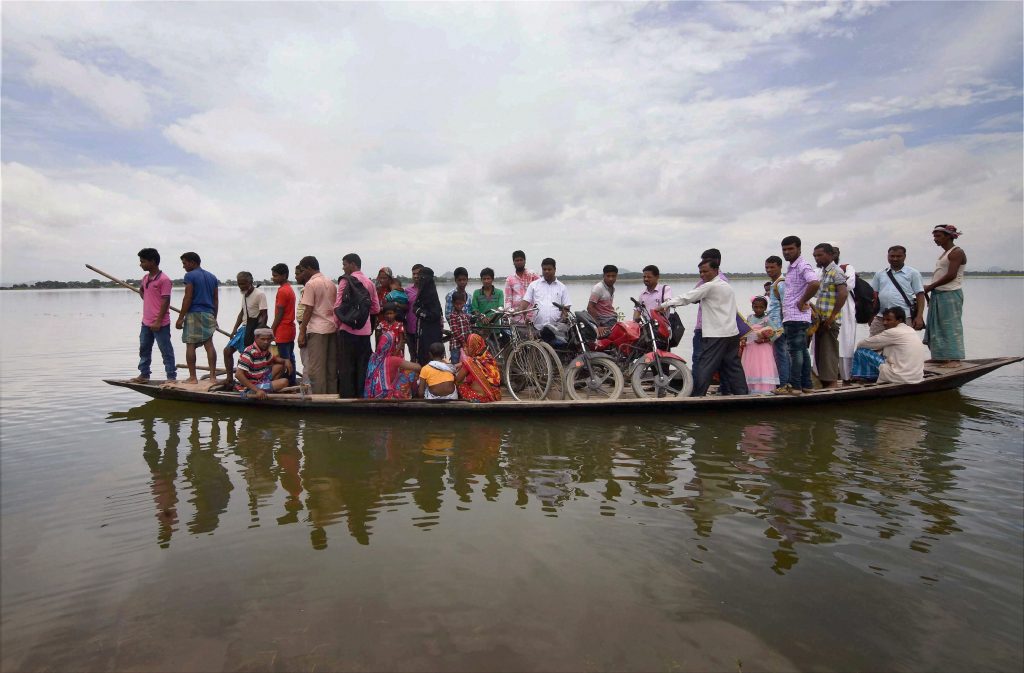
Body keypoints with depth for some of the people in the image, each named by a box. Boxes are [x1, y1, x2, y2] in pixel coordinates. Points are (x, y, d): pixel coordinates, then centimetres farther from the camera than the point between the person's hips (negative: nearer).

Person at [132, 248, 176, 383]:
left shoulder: (164, 279, -14)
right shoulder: (145, 278, 12)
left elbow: (165, 301, -18)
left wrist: (158, 321, -19)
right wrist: (140, 289, 10)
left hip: (160, 324, -9)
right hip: (146, 322, 9)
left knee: (166, 351, -2)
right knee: (144, 349, 16)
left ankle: (172, 377, 4)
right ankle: (144, 375, 26)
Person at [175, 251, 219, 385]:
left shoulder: (190, 276, -5)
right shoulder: (212, 277, 15)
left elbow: (187, 298, -11)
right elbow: (216, 300, 15)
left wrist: (180, 318, -8)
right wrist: (214, 318, 20)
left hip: (194, 314, -6)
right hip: (209, 314, 6)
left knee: (190, 345, 0)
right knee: (209, 344, 4)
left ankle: (193, 377, 0)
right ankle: (213, 376, 1)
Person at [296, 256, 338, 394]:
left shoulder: (310, 284, -8)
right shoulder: (331, 283, 14)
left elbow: (308, 310, -11)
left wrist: (302, 332, -7)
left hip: (317, 330, -7)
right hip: (332, 327, 7)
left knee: (316, 368, -2)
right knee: (331, 367, 10)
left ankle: (319, 396, -1)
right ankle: (332, 394, 14)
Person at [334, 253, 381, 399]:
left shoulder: (345, 281, -6)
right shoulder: (370, 283, 9)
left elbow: (338, 306, -9)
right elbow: (376, 309, 12)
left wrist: (337, 323, 5)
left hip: (348, 330, -5)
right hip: (365, 331, 5)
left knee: (346, 367, 2)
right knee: (362, 367, 9)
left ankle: (347, 396, 5)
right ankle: (361, 395, 13)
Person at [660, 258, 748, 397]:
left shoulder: (710, 286, -9)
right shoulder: (727, 286, 19)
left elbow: (687, 298, -11)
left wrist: (664, 305, -6)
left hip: (715, 335, -9)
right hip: (733, 333, 9)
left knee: (705, 367, -6)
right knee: (733, 366, 11)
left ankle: (696, 396, -4)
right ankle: (742, 393, 12)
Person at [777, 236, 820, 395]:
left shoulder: (802, 266, -12)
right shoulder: (790, 267, 18)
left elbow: (815, 284, -29)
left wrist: (802, 302, -19)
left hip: (796, 316, -10)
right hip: (791, 316, 10)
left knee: (795, 351, -7)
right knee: (802, 350, 12)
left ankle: (794, 386, -4)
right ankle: (806, 384, 17)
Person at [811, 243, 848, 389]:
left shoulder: (836, 272, -10)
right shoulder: (823, 272, 17)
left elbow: (843, 294, -21)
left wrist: (832, 316, -21)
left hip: (829, 321, -9)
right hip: (820, 320, 9)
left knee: (828, 352, -7)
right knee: (820, 353, 11)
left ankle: (832, 383, -3)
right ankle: (825, 382, 18)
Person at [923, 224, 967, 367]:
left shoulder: (956, 252, -9)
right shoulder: (944, 253, 18)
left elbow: (951, 275, -18)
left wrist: (930, 287, -14)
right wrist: (931, 291, 11)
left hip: (950, 295, -9)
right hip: (938, 294, 9)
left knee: (950, 325, -7)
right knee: (937, 326, 10)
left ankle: (954, 359, -4)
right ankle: (942, 356, 16)